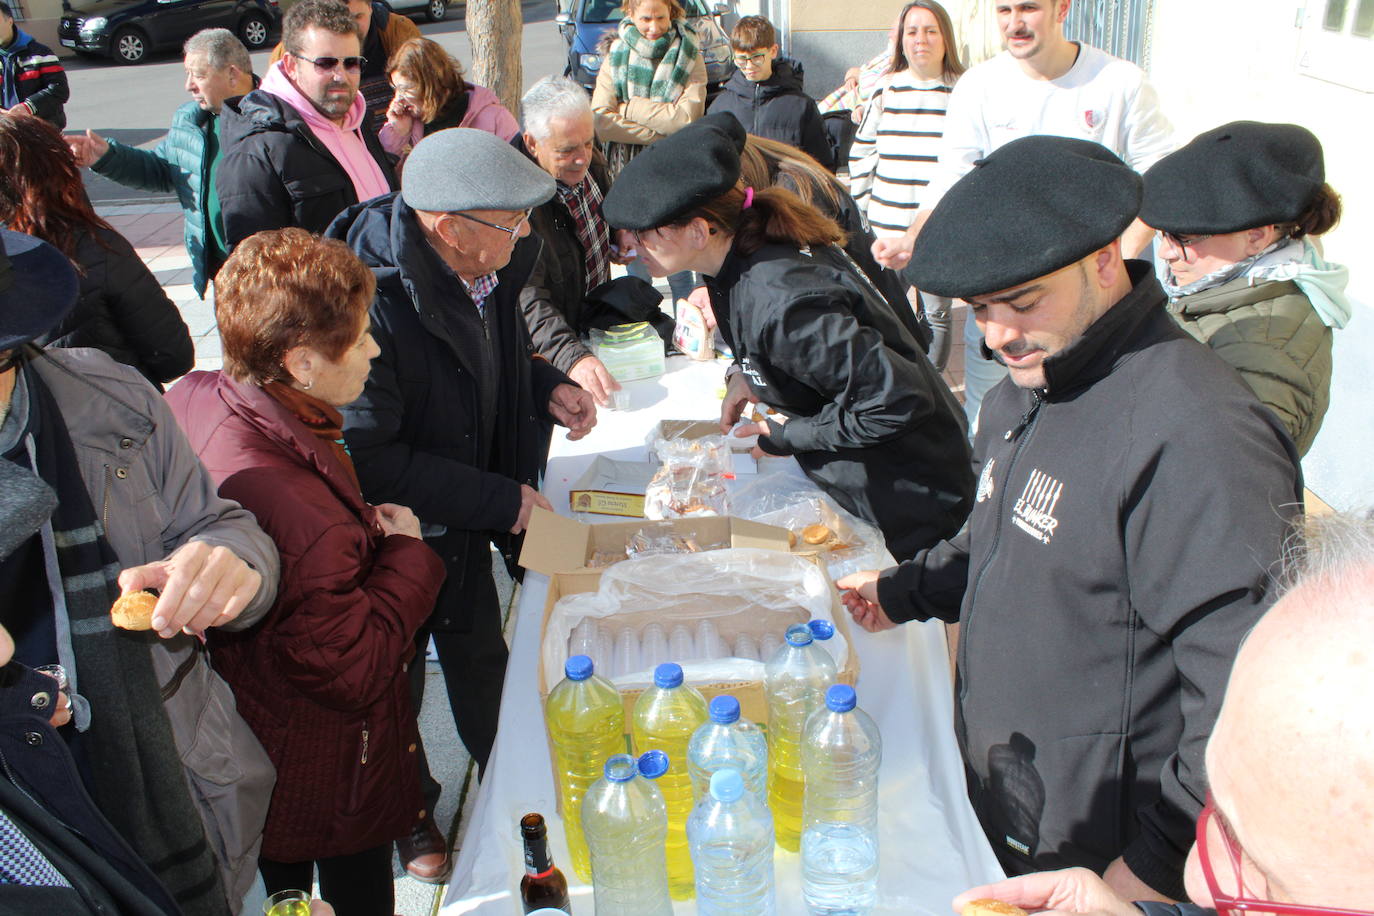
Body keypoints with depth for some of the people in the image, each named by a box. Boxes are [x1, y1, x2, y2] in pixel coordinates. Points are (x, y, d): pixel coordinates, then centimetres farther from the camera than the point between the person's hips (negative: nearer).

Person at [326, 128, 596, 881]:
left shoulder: (489, 267, -11)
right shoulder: (371, 302, -36)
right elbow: (370, 461, -32)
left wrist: (546, 388, -8)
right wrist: (504, 501, -26)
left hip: (466, 529, 7)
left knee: (481, 657, 27)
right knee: (395, 681, 19)